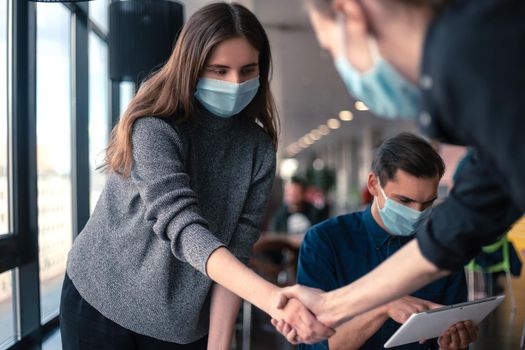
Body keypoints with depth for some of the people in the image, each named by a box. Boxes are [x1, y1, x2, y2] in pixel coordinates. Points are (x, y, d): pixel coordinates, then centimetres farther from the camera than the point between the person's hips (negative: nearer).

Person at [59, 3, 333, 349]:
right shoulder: (153, 128, -20)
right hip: (102, 300, -3)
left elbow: (236, 252, -9)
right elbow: (182, 227, -32)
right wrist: (272, 298, -44)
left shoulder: (259, 149, -8)